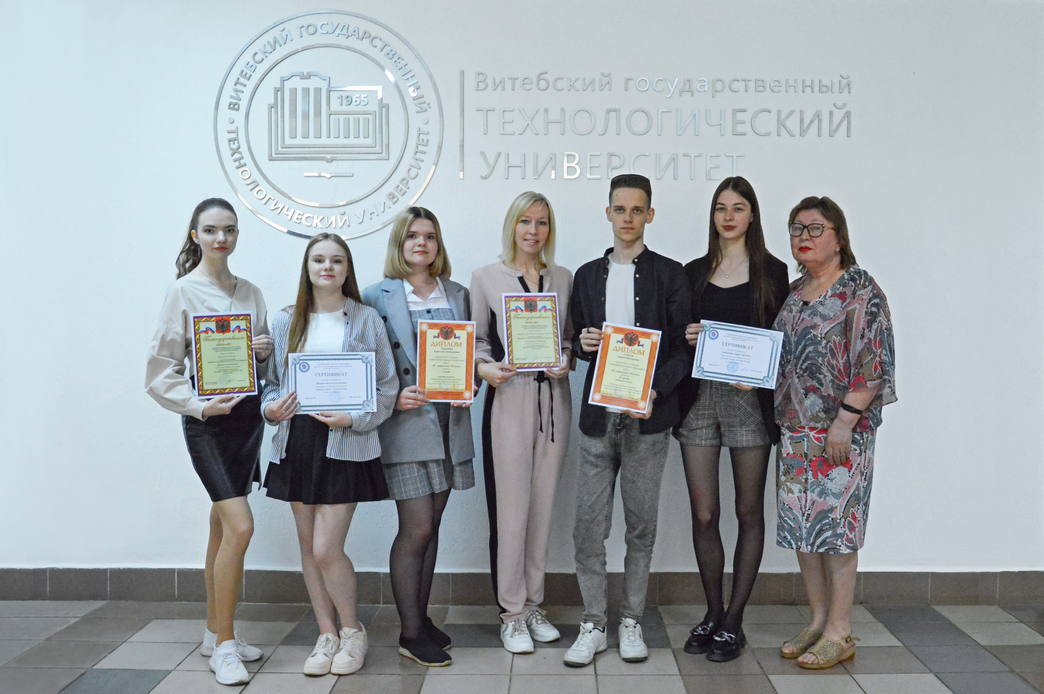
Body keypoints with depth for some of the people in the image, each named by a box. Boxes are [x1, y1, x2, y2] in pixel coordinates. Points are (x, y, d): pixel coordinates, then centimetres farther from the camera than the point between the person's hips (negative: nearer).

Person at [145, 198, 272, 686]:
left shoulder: (250, 293, 11)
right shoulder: (183, 291, -5)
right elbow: (162, 371, -7)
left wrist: (266, 352, -4)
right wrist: (199, 406, -18)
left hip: (247, 413, 6)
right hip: (207, 419, -5)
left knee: (223, 528, 13)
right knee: (240, 526, -14)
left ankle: (215, 633, 26)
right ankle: (223, 645, 0)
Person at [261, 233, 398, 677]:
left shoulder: (366, 320, 0)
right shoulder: (286, 322, 10)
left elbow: (386, 387, -1)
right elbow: (272, 379, 14)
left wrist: (353, 418, -16)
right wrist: (270, 407, -7)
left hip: (344, 444, -4)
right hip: (296, 443, 4)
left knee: (326, 550, -8)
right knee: (308, 546, 10)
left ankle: (352, 630, 17)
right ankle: (327, 635, 26)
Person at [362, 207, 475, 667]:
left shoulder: (457, 295, 13)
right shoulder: (377, 296, -1)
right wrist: (393, 398, -14)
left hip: (450, 423, 5)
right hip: (406, 422, -5)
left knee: (431, 526, 11)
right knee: (417, 528, -5)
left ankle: (420, 617, 24)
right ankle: (410, 633, 7)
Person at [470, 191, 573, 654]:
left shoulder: (563, 278, 11)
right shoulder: (486, 278, 3)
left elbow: (573, 338, 15)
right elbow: (476, 340, 5)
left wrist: (568, 360, -5)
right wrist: (485, 368, -14)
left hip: (554, 398, 3)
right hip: (509, 399, -3)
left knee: (543, 504, 9)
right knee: (513, 507, -3)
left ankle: (533, 604, 22)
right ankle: (511, 613, 10)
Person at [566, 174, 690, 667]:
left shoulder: (669, 274, 4)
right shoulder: (588, 275, 13)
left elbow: (682, 347, 0)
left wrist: (655, 391, -15)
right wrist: (582, 343, -5)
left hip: (648, 416, -2)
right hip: (598, 417, 2)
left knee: (641, 525, 6)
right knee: (589, 526, 0)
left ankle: (631, 622, 20)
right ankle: (593, 625, 13)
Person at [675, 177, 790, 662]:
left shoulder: (772, 271, 5)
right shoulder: (694, 272, 13)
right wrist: (685, 339, -5)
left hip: (750, 399, -2)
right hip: (699, 398, 2)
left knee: (749, 512, 4)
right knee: (703, 513, 2)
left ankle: (734, 620, 14)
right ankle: (713, 612, 19)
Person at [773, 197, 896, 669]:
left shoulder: (860, 289, -8)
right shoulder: (794, 293, 14)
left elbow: (873, 363, -14)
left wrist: (845, 421, -19)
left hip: (842, 431, -7)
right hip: (794, 429, 7)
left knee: (836, 523, -2)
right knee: (801, 526, 10)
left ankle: (839, 634, 10)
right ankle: (818, 622, 23)